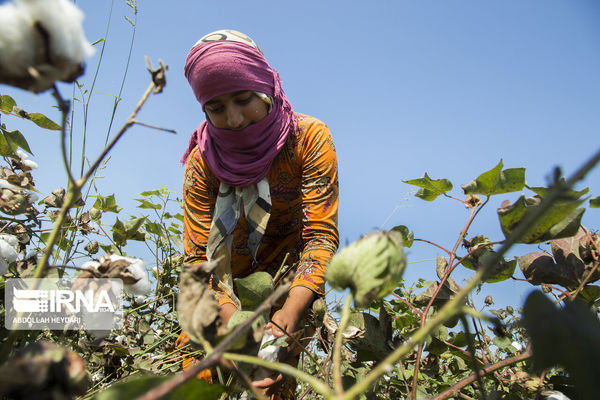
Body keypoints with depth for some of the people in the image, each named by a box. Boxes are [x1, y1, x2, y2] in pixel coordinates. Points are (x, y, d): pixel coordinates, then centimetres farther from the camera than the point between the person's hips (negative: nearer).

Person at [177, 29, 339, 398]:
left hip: (290, 285, -1)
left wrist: (288, 316, -42)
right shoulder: (203, 159, -15)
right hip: (229, 289, 2)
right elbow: (199, 256, -19)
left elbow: (321, 235, -26)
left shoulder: (309, 139, -21)